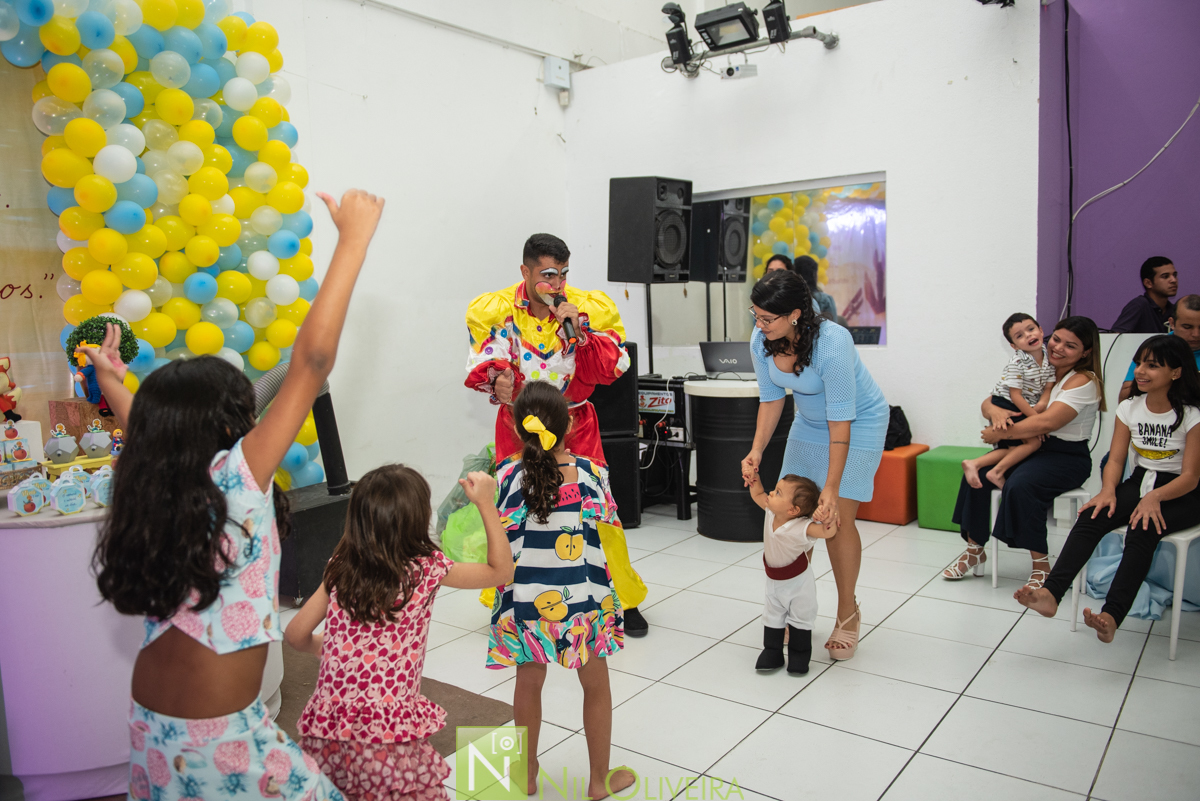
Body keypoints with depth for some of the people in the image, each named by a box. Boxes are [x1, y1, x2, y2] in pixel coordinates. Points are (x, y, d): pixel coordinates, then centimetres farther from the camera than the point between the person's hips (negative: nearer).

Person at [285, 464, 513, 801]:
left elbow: (296, 635, 8)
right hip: (387, 737, -4)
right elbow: (501, 571, 4)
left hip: (325, 729, 4)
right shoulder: (427, 570, -9)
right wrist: (486, 504, 5)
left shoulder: (340, 570, 0)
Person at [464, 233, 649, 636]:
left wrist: (580, 329, -23)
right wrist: (497, 380, -27)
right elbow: (483, 366, -3)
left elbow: (612, 368, -9)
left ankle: (625, 601, 18)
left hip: (574, 425, 0)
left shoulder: (592, 308, -5)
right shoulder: (494, 310, -4)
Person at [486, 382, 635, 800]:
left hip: (527, 600, 1)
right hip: (583, 600, -1)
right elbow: (606, 522, 2)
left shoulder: (509, 475, -12)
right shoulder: (590, 471, -11)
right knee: (596, 687, 19)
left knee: (529, 684, 22)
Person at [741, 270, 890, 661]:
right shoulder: (761, 340, -16)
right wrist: (757, 450, -16)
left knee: (836, 519, -10)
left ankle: (847, 613, 12)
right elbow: (771, 398, -3)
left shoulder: (832, 343, -35)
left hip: (858, 422, -6)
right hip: (809, 421, 6)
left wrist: (832, 489, -32)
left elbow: (840, 419, -32)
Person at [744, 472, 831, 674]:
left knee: (800, 620, 14)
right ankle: (772, 654, 31)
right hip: (774, 582, 6)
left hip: (798, 584, -6)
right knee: (772, 618, 17)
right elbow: (758, 495, 2)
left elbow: (828, 532, -44)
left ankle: (799, 657, 30)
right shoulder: (770, 513, -16)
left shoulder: (801, 527, -34)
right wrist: (754, 481, -13)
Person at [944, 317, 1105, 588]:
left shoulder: (1084, 381, -11)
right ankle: (975, 551, -1)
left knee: (1020, 485, -33)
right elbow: (988, 402, 8)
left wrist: (1001, 433, -17)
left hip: (1067, 457, -7)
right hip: (1031, 448, 7)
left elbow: (1046, 423, -25)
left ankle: (1041, 567, -17)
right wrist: (994, 410, -17)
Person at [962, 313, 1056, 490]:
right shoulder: (1017, 363, -19)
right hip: (1006, 408, -8)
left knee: (1011, 448, 8)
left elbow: (1048, 385, 2)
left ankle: (973, 464, 2)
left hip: (1025, 410, 8)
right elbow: (1015, 396, -19)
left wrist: (1042, 402, -17)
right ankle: (997, 472, -12)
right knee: (1033, 442, -13)